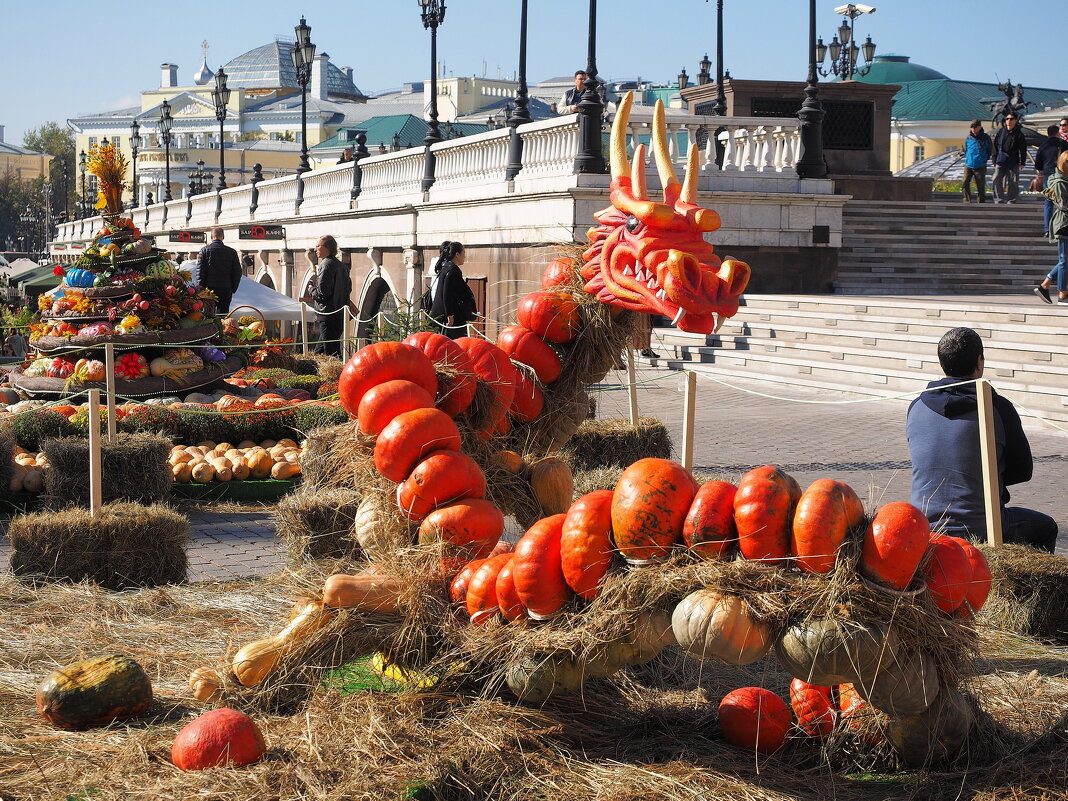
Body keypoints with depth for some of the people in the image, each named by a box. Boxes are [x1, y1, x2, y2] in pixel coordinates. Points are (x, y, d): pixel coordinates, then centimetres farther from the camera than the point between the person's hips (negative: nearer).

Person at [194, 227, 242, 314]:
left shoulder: (204, 250, -2)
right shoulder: (232, 252, 2)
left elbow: (200, 271, -4)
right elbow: (238, 272, 5)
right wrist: (233, 288, 14)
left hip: (209, 288, -1)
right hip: (226, 290, 1)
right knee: (223, 316, 3)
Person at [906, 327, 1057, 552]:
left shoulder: (916, 408, 0)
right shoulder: (998, 409, -12)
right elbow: (1023, 470, -1)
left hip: (925, 530, 5)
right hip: (982, 529, -4)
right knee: (1046, 528, 26)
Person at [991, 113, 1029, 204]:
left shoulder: (1019, 134, 0)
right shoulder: (1001, 132, 6)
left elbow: (1023, 149, 3)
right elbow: (995, 146, 10)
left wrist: (1022, 162, -1)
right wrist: (994, 160, 7)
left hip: (1013, 162, -2)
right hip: (1000, 162, 2)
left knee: (1013, 182, 3)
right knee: (997, 180, -5)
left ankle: (1011, 200, 14)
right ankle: (999, 199, 3)